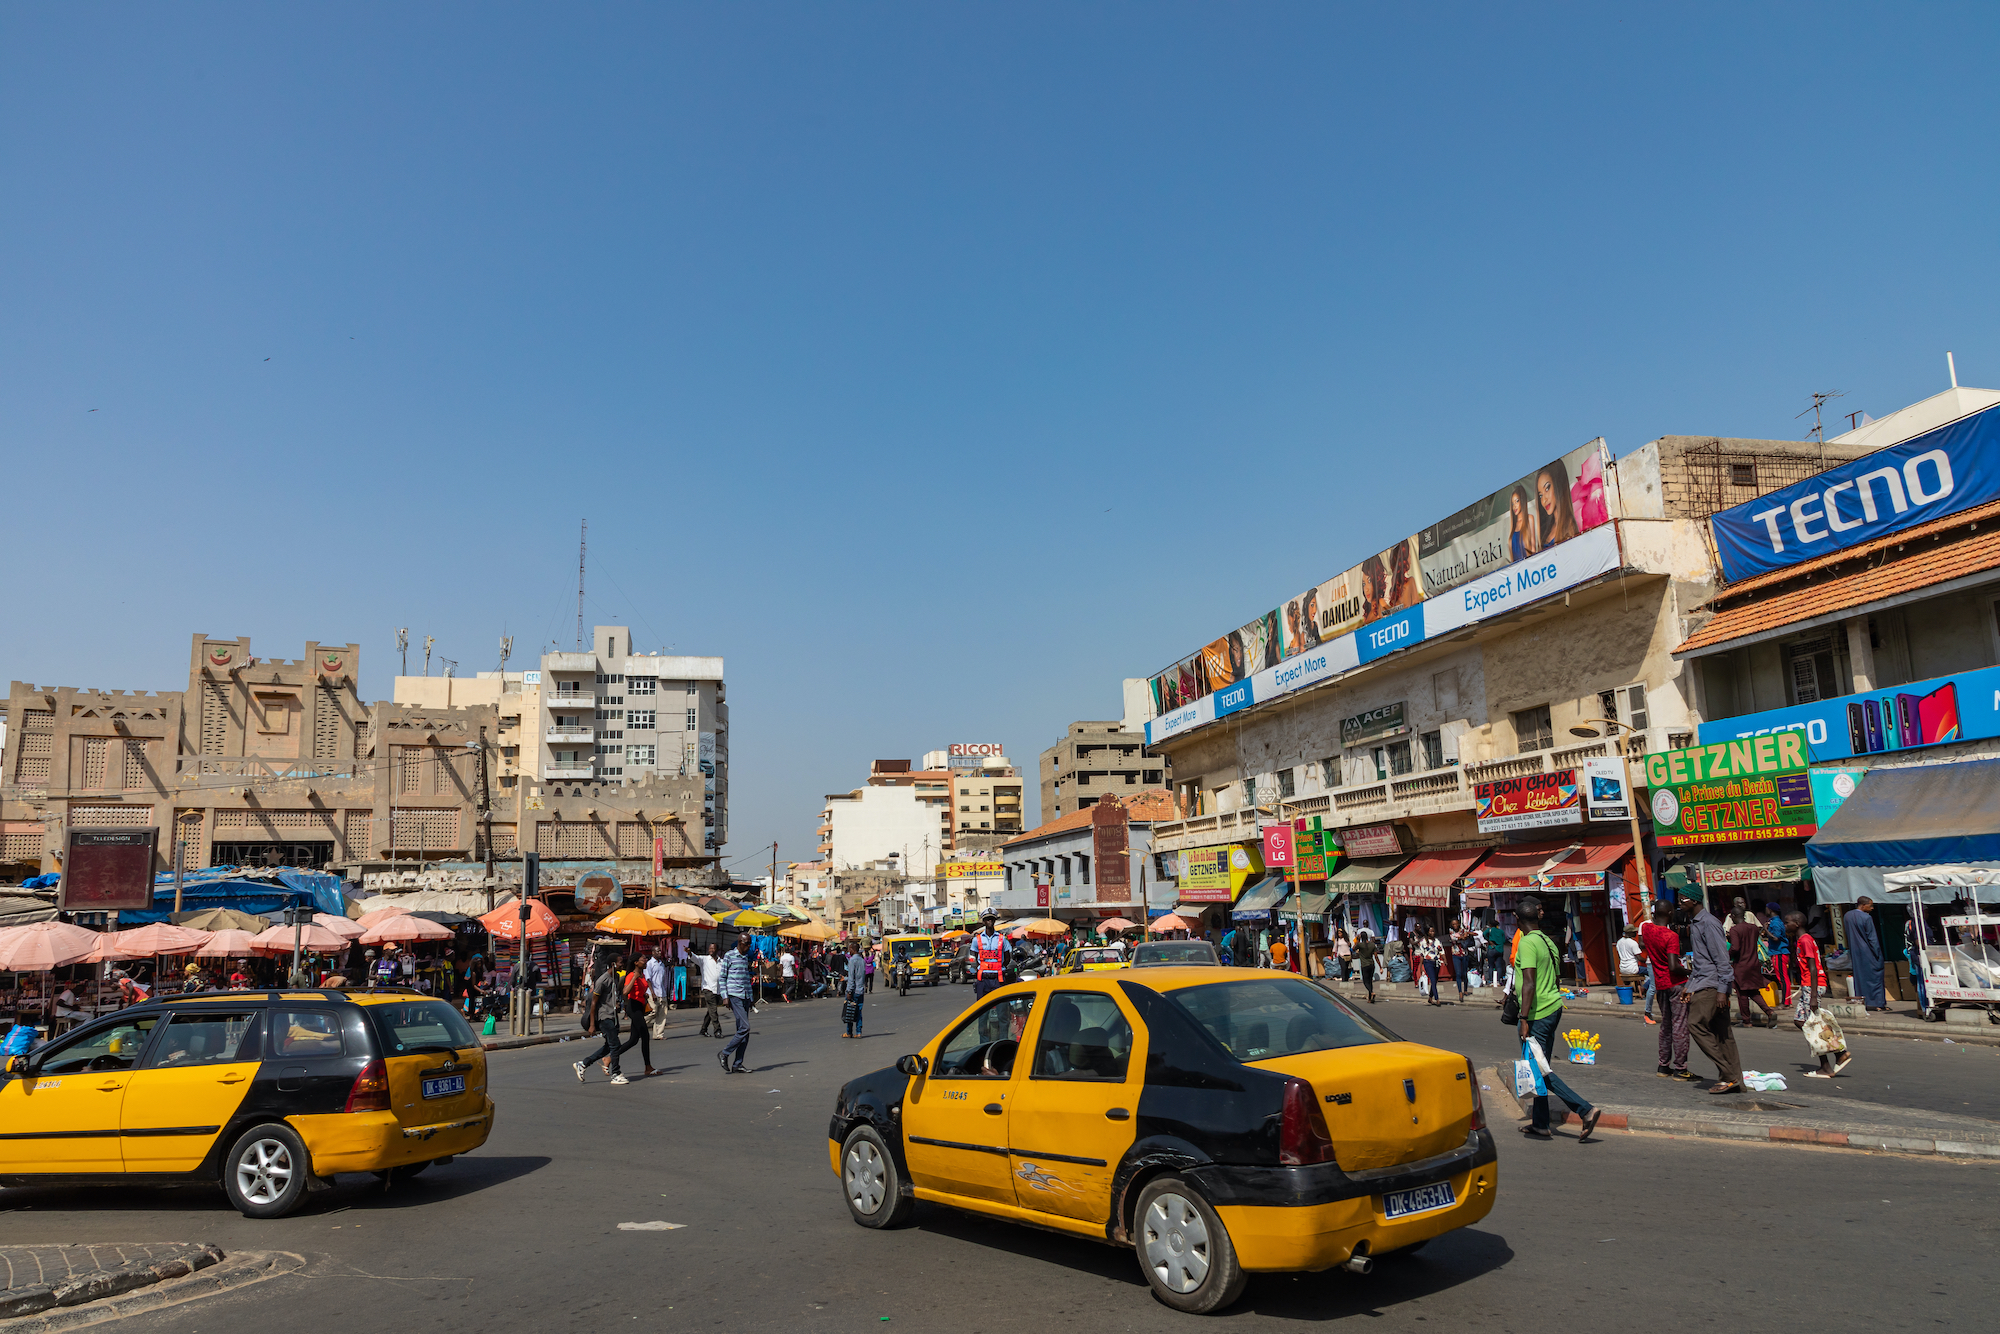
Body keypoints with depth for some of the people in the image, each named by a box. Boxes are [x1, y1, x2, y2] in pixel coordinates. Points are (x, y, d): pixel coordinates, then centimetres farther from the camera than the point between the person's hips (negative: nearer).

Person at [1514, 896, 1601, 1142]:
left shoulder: (1527, 942, -16)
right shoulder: (1547, 941, 11)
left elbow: (1529, 983, -22)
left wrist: (1524, 1019, -21)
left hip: (1538, 1014, -9)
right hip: (1554, 1008, 9)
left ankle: (1585, 1109, -9)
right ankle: (1540, 1124, 19)